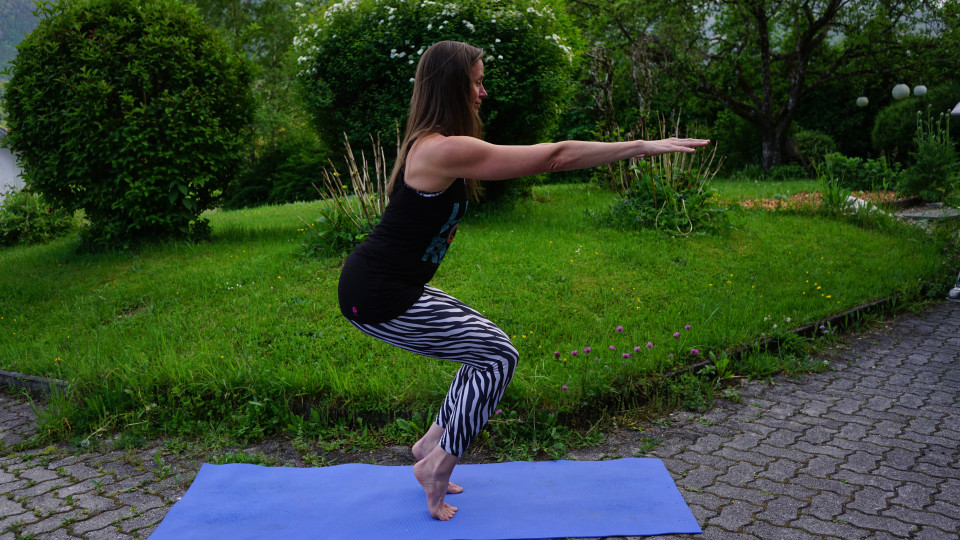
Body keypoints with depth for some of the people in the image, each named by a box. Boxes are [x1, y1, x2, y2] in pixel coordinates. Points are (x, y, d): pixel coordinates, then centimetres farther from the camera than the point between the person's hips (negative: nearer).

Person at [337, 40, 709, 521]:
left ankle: (432, 443, 27)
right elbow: (555, 157, -18)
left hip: (385, 286, 10)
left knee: (484, 345, 18)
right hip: (377, 298, -10)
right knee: (498, 355, -2)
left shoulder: (430, 145, 10)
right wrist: (641, 146, -11)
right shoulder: (447, 150, -21)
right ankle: (438, 464, 10)